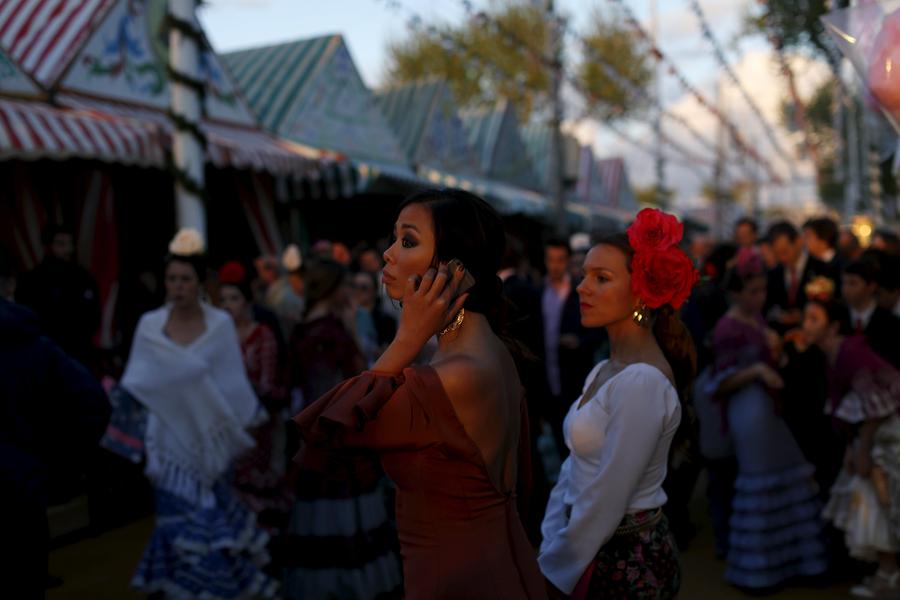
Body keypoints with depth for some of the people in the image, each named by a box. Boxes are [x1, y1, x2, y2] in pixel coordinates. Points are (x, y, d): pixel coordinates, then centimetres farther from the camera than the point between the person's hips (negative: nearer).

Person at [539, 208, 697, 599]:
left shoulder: (642, 381, -23)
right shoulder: (606, 371, 6)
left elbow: (605, 503, -22)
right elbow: (574, 471, 6)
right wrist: (547, 551, 0)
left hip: (626, 564, -8)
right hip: (596, 550, 8)